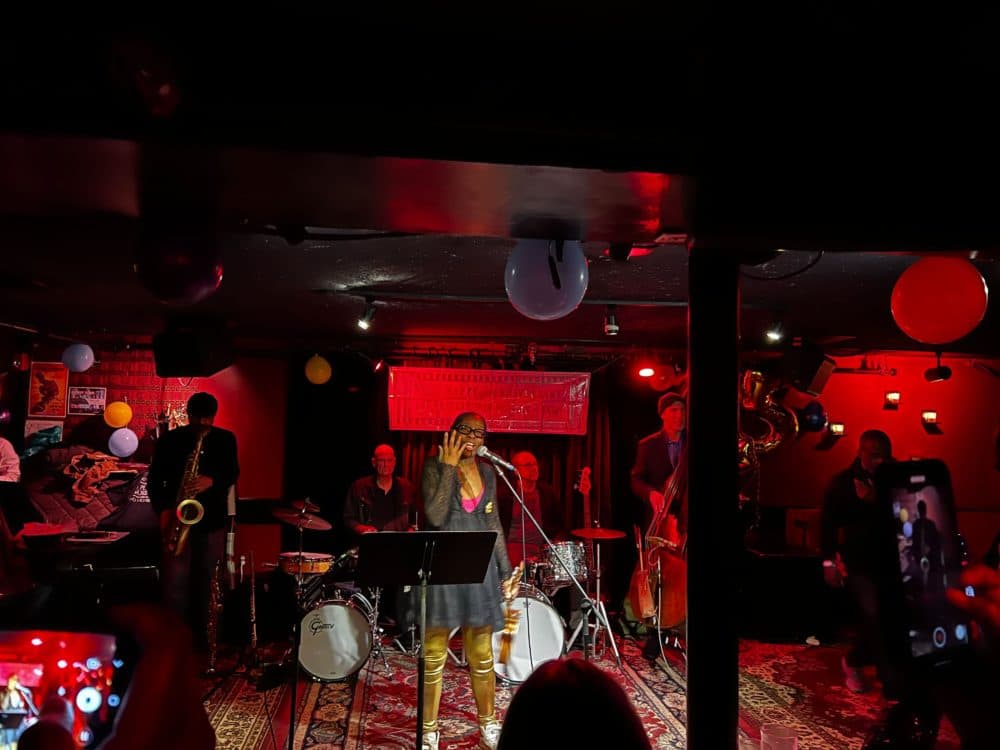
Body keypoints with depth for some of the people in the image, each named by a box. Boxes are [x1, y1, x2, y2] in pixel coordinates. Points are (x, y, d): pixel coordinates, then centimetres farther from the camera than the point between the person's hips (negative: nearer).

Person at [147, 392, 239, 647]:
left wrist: (211, 481, -22)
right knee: (176, 583, -3)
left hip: (212, 520, 2)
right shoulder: (169, 440, 2)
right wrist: (163, 509, -11)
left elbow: (233, 472, -2)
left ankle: (200, 634, 21)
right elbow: (154, 479, 2)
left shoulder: (226, 439, 5)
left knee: (205, 581, 9)